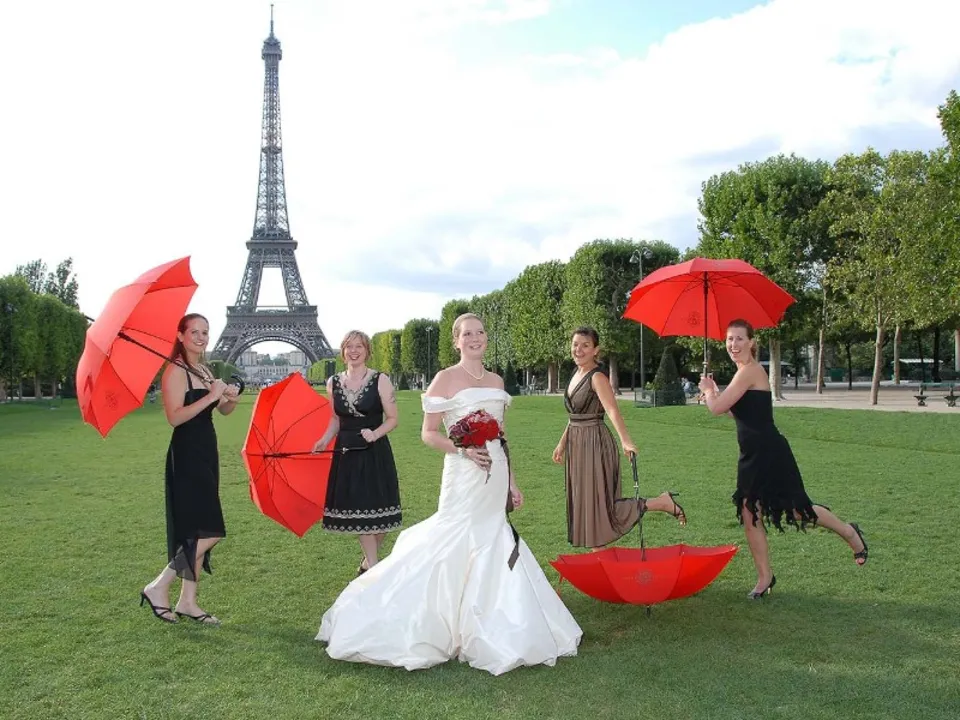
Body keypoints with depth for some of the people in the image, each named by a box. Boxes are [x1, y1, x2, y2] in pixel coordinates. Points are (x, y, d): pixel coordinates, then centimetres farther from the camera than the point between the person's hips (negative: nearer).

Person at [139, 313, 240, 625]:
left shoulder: (205, 371, 14)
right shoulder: (175, 371, -11)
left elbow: (223, 410, 19)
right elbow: (175, 417, -21)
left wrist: (231, 398, -2)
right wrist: (211, 396, -23)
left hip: (207, 454, 9)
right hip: (186, 456, -9)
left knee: (197, 532, 10)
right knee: (210, 532, -10)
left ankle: (188, 601, 18)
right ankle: (158, 588, 2)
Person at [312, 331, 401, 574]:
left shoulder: (380, 380, -5)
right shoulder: (333, 383, 6)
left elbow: (392, 419, -4)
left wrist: (375, 434, -21)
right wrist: (325, 440, -1)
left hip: (375, 453, -3)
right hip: (346, 453, 3)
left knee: (377, 509, 1)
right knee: (356, 511, 4)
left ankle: (368, 560, 25)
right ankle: (372, 567, 16)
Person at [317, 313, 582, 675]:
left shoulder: (496, 381, 13)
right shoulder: (446, 378, -5)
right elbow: (428, 433, -6)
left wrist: (511, 482, 15)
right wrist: (462, 449, -21)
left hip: (496, 476, 6)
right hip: (464, 476, -6)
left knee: (491, 546, 10)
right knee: (459, 547, -4)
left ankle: (484, 631, 22)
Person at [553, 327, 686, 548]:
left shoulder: (597, 377, -15)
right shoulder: (576, 374, 9)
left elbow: (612, 411, -31)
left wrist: (625, 441, -45)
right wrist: (562, 443, 23)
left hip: (595, 444, -8)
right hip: (577, 445, 8)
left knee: (598, 503, -5)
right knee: (585, 503, 12)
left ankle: (661, 502, 2)